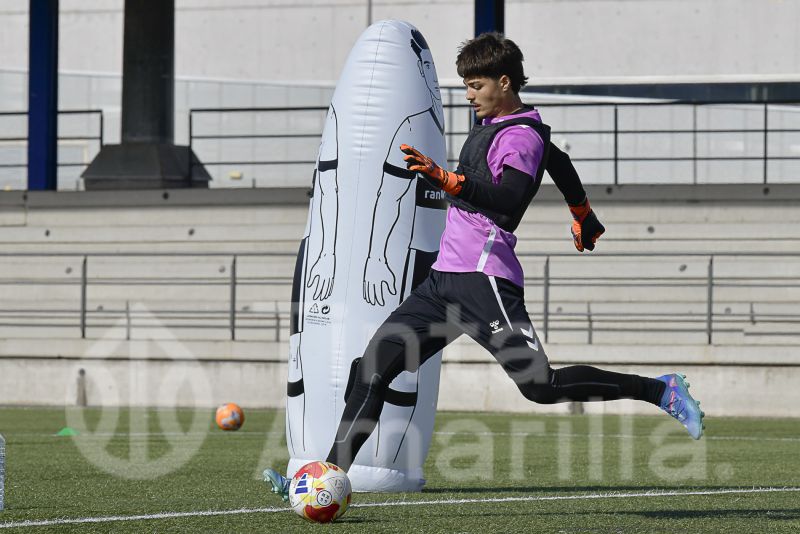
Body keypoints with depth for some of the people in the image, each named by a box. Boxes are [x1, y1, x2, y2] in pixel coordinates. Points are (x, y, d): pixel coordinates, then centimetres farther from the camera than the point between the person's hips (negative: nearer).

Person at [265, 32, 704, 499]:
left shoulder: (521, 136, -10)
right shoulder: (490, 124, 19)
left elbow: (508, 202, -28)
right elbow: (558, 161, 37)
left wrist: (446, 179, -39)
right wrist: (584, 217, 54)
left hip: (484, 279, -9)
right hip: (446, 276, 10)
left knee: (541, 386, -13)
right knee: (377, 362, 1)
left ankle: (661, 391, -2)